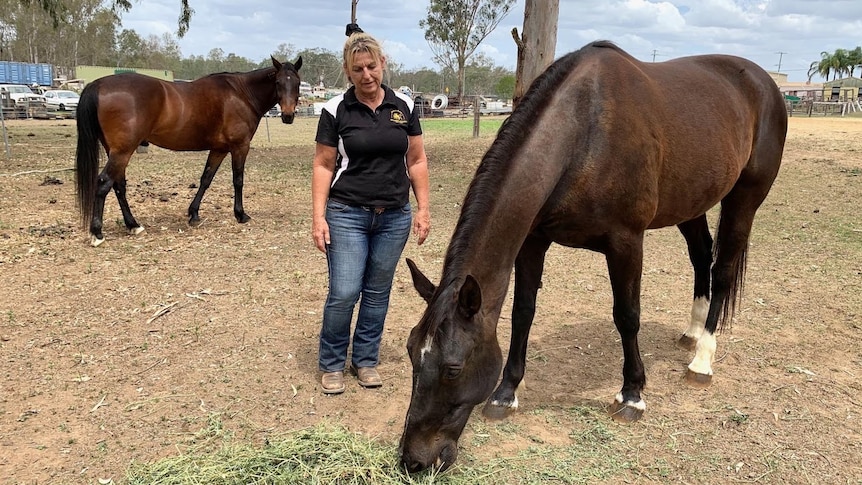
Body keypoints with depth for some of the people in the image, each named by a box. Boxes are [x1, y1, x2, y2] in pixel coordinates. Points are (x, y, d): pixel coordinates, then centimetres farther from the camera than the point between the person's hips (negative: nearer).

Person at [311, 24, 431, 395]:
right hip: (347, 215, -3)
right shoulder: (336, 110, -4)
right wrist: (318, 217, -10)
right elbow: (323, 166, -3)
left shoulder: (404, 107, 3)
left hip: (395, 217, 3)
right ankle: (331, 363, 17)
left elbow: (417, 161, 7)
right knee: (343, 293, -5)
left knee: (377, 293, 11)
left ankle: (365, 360, 28)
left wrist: (423, 209, 2)